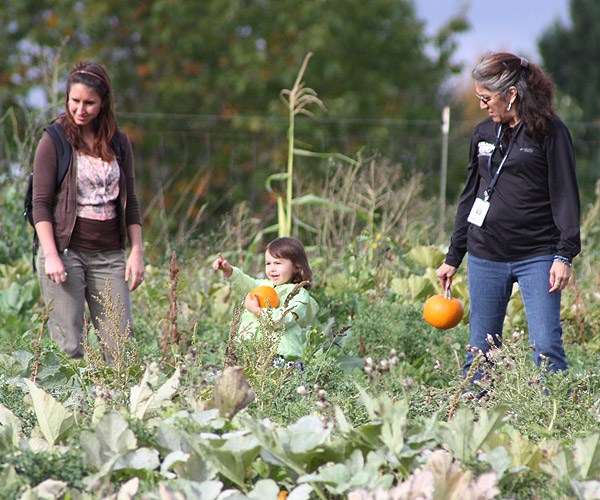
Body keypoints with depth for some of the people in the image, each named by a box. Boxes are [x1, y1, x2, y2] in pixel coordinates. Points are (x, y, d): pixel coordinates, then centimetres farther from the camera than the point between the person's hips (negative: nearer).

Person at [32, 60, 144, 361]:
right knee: (69, 347, -9)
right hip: (65, 249, -4)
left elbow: (130, 202, 15)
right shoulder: (55, 139, -1)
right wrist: (50, 255, -13)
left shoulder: (118, 142, 11)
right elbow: (41, 203, -4)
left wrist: (137, 252, 6)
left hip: (109, 254, 4)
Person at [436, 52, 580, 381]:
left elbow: (565, 196, -5)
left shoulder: (549, 132, -4)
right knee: (480, 353, 6)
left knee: (546, 348, -10)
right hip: (485, 258, 5)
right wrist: (453, 257, 18)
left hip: (537, 257, -5)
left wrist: (565, 255, -14)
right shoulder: (483, 133, 12)